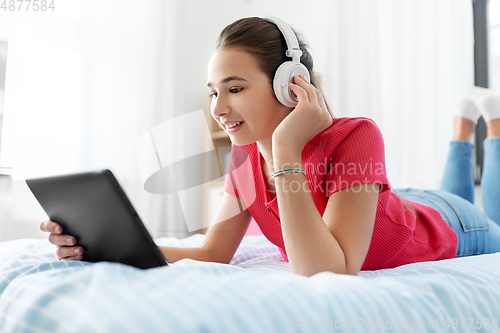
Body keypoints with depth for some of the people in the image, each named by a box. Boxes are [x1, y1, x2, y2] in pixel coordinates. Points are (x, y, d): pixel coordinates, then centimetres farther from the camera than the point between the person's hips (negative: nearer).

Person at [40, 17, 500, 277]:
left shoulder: (354, 138, -45)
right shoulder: (246, 157, -25)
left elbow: (326, 276, -52)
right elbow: (213, 254, -24)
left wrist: (286, 150, -53)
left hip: (451, 231, -4)